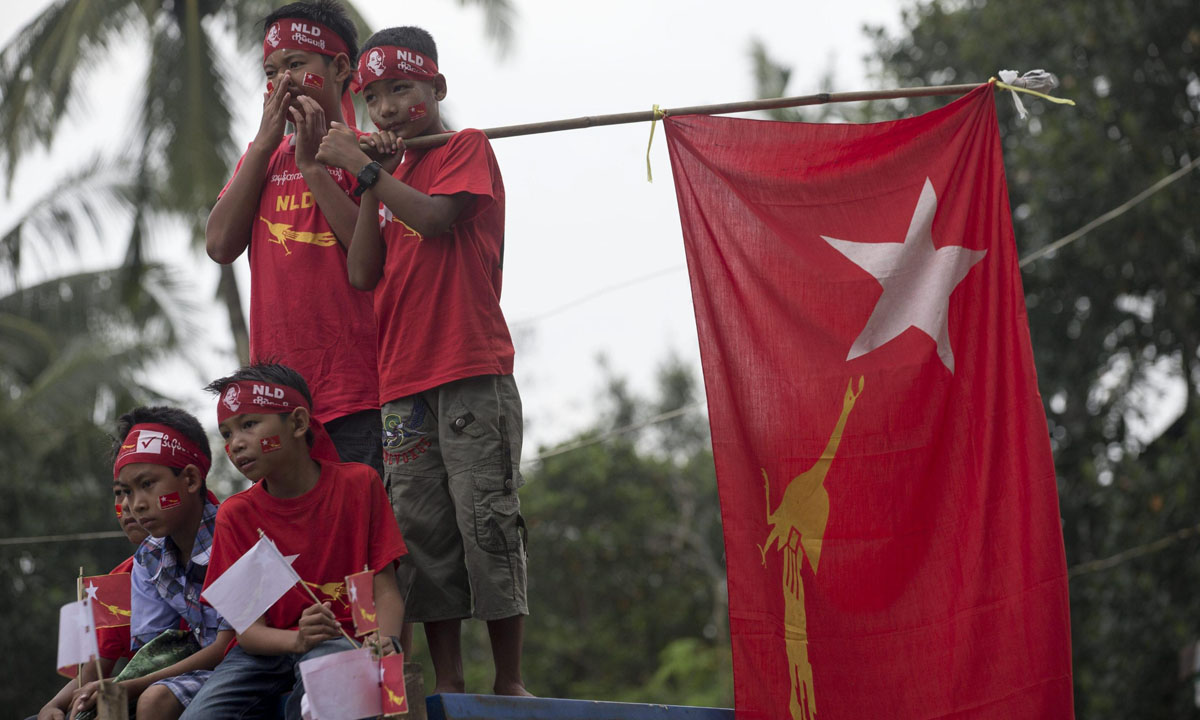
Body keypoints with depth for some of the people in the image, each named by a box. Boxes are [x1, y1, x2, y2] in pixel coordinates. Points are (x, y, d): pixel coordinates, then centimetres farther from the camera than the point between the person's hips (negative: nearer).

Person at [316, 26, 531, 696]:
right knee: (425, 533, 1)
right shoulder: (392, 175, 22)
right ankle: (448, 687, 3)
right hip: (404, 383, 6)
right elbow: (364, 273, 10)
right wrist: (369, 183, 2)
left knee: (487, 521, -8)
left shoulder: (469, 149, 4)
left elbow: (436, 217, -16)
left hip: (473, 372, -6)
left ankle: (510, 680, -6)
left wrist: (363, 166, -11)